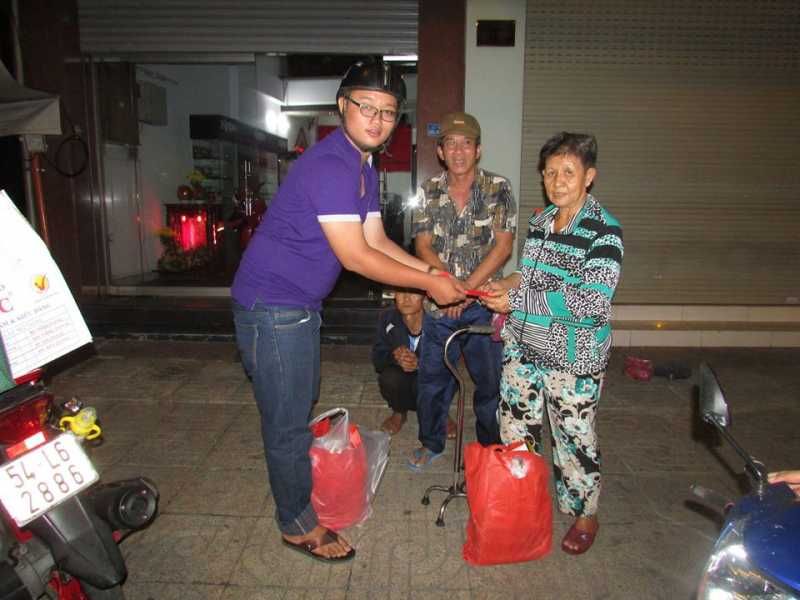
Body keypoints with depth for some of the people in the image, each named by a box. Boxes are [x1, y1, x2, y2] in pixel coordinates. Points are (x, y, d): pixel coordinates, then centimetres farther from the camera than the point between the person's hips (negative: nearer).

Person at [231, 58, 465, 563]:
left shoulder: (364, 169, 9)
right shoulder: (329, 165, -23)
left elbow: (376, 240, 9)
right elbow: (356, 258, -24)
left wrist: (433, 271, -1)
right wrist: (429, 284, -16)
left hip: (301, 303, 10)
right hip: (271, 305, -10)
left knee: (302, 405, 25)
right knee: (288, 421, 4)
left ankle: (300, 488, 47)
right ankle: (298, 523, 24)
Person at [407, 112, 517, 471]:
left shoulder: (498, 188, -2)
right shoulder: (429, 191, 4)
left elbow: (503, 246, -8)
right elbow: (423, 246, -1)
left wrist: (467, 287, -17)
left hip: (484, 303, -2)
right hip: (439, 305, 2)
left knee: (490, 381, 10)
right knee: (432, 378, 13)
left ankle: (491, 449, 32)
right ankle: (431, 443, 35)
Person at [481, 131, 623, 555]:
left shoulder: (604, 231, -14)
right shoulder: (540, 221, 8)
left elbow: (593, 304, -22)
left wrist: (517, 300, -22)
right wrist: (506, 286, 0)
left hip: (573, 358, -6)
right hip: (523, 347, 7)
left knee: (574, 436, 10)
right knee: (515, 431, 16)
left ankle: (585, 515, 35)